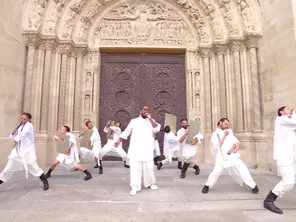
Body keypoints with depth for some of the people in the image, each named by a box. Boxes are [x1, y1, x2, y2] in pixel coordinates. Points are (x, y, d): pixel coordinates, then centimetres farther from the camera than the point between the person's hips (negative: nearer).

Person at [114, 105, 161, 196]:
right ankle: (135, 187, 5)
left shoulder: (151, 121, 11)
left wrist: (149, 118, -9)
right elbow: (126, 132, 14)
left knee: (149, 167, 7)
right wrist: (119, 141, 8)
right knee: (135, 168, -3)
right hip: (135, 149, -1)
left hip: (147, 149, 1)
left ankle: (151, 183, 29)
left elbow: (157, 129, -8)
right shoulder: (134, 121, 10)